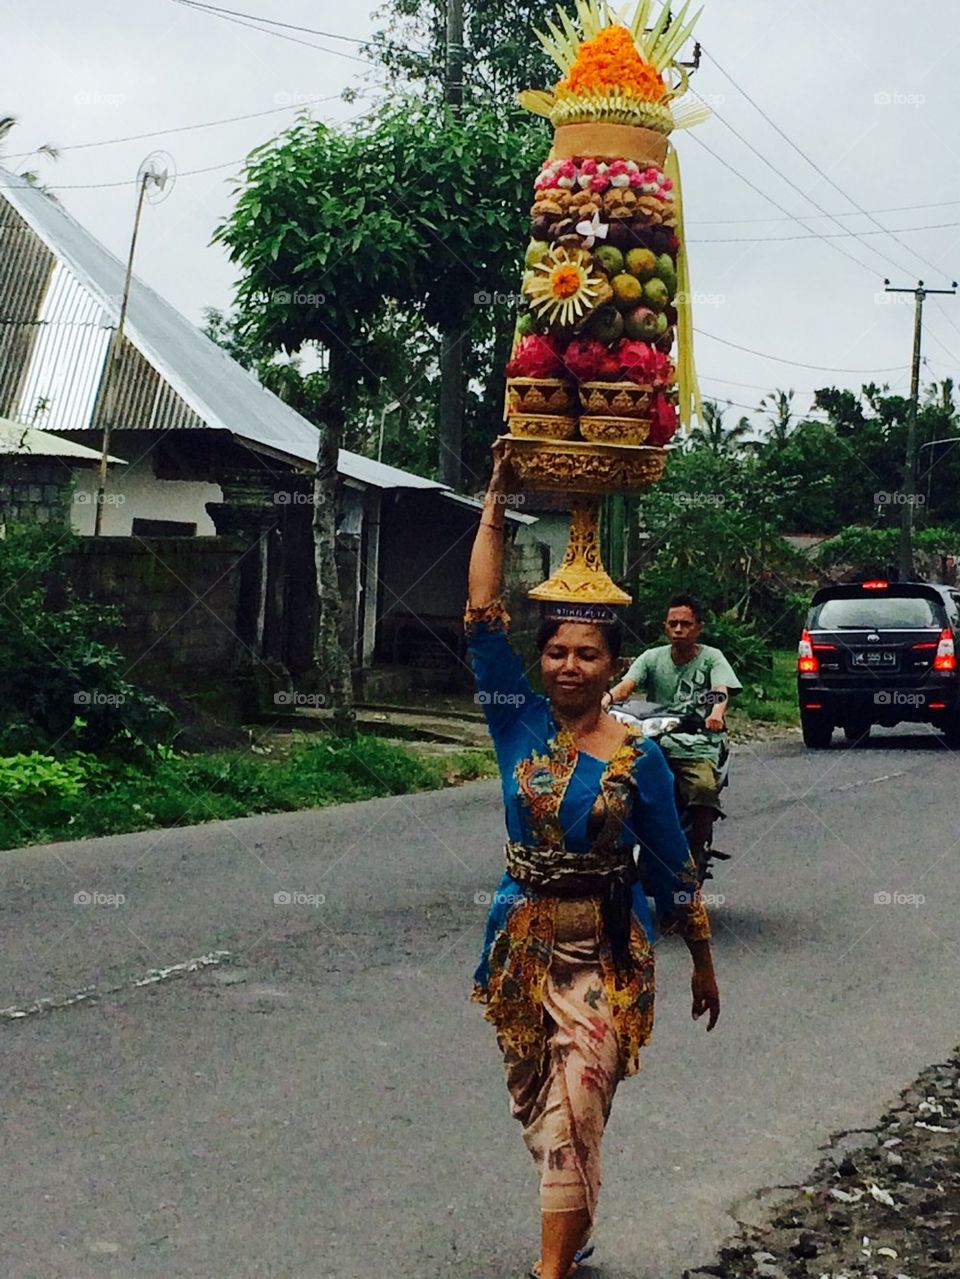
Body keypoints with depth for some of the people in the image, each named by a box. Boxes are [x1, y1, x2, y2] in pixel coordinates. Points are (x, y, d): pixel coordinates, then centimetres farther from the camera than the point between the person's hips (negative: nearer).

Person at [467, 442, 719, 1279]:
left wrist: (703, 965, 7)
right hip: (524, 940, 3)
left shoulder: (638, 758, -7)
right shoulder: (520, 725, -2)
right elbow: (484, 616, -10)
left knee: (574, 1112, -10)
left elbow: (672, 867, 1)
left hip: (606, 951, -3)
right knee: (536, 1108, 15)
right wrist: (497, 497, -14)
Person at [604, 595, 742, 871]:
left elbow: (722, 690, -10)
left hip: (698, 747, -2)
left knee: (705, 787, -30)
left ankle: (697, 857, -17)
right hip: (655, 744, 2)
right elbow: (626, 685, -3)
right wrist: (605, 700, -26)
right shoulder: (653, 657, 13)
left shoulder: (711, 658, 8)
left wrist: (717, 713, -34)